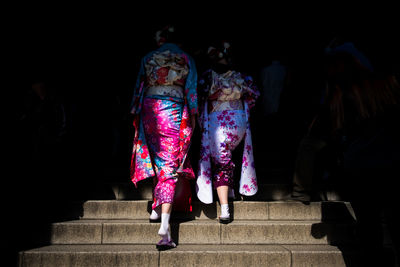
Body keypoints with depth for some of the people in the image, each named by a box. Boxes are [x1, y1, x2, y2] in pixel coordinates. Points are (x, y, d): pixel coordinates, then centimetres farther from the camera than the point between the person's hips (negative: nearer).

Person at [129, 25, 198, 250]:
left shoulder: (148, 58, 10)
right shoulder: (187, 59, 5)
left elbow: (139, 87, 11)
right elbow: (191, 90, 2)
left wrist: (136, 112, 17)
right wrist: (193, 116, 7)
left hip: (150, 110, 3)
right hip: (174, 112, -2)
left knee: (158, 160, 21)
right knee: (170, 166, -5)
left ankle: (157, 208, 25)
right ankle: (165, 225, -13)